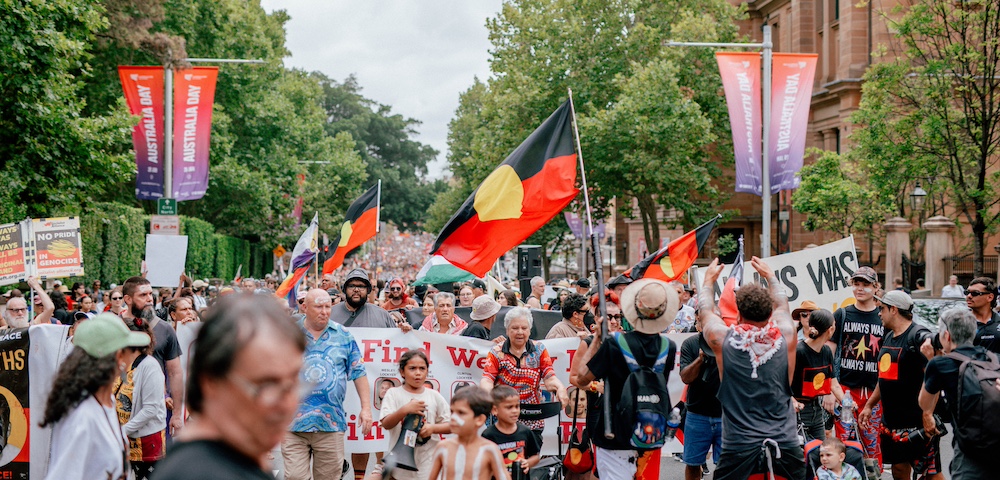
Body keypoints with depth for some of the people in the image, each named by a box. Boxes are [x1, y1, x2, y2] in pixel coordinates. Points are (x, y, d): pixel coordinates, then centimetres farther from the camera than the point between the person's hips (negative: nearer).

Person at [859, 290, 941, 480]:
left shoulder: (920, 336, -13)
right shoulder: (889, 337, 14)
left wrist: (927, 414, -27)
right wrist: (869, 405, 23)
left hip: (918, 421, -9)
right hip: (892, 420, 9)